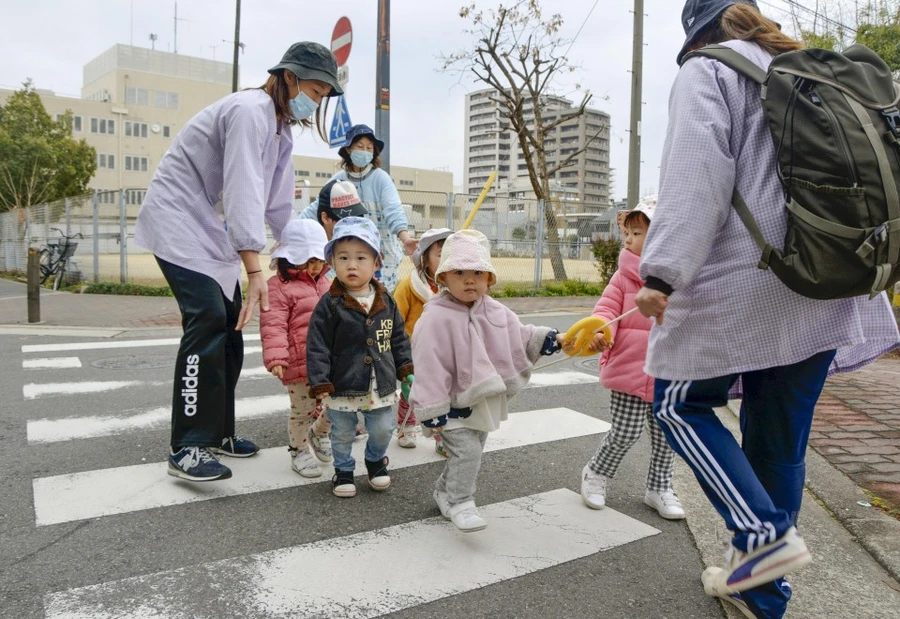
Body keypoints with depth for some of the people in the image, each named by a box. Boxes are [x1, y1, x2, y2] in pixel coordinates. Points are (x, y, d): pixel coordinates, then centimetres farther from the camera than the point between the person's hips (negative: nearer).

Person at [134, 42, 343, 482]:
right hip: (178, 220, -10)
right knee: (208, 321, -21)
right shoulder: (249, 112, -20)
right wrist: (255, 270, -36)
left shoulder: (281, 132, 12)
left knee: (228, 328, 7)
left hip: (215, 230, 10)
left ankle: (217, 432, 19)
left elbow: (278, 205, 13)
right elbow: (243, 193, -30)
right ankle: (187, 449, -16)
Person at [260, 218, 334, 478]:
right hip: (300, 364, -7)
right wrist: (275, 358, -25)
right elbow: (273, 326, -17)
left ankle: (319, 433, 41)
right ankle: (299, 450, 28)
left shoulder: (326, 284, 14)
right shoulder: (279, 286, -10)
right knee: (302, 411, 5)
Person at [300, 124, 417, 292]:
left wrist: (405, 238, -39)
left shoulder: (381, 178, -8)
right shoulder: (338, 179, 3)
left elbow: (393, 210, -21)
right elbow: (316, 207, 1)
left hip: (382, 254, -3)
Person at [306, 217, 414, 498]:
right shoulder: (330, 305, -14)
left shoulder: (386, 301, -2)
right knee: (343, 434, 14)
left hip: (380, 385, 3)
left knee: (383, 430, 16)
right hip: (343, 386, -3)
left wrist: (405, 365, 4)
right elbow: (317, 346, -13)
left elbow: (398, 337, 10)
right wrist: (319, 381, -17)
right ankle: (343, 470, 38)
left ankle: (375, 460, 44)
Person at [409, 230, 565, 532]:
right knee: (466, 451, -14)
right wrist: (432, 413, -21)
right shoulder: (436, 318, -21)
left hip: (485, 401, 7)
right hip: (454, 405, -7)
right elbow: (430, 368, -22)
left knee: (471, 451, 18)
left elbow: (520, 337, 14)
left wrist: (553, 339, 1)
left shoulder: (496, 312, 0)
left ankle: (445, 492, 38)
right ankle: (459, 504, 4)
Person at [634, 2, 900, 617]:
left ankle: (765, 533, 0)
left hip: (742, 285, -7)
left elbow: (698, 177, -16)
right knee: (781, 437, 13)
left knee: (680, 403, 12)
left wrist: (664, 273, -21)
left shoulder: (706, 72, 1)